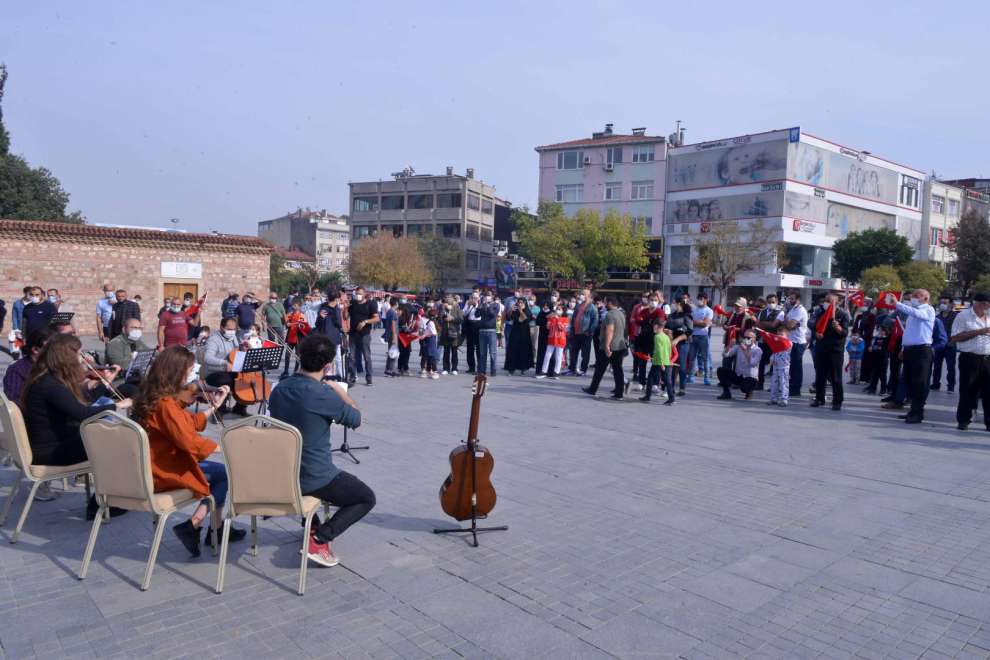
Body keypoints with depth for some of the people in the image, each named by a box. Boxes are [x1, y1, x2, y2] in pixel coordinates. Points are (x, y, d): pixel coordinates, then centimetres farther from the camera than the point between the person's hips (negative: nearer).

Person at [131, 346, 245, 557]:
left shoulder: (158, 397, 8)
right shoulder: (166, 404, -23)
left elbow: (190, 423, 16)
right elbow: (190, 441, -30)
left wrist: (215, 405, 15)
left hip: (159, 464, 10)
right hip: (164, 472, -10)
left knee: (220, 471, 15)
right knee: (225, 474, -7)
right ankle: (192, 527, -1)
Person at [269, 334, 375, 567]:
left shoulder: (278, 390, -3)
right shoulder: (324, 395, -24)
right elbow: (356, 419, -6)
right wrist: (342, 392, 9)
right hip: (314, 479, -7)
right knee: (367, 498, 14)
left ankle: (313, 527, 29)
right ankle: (320, 539, -2)